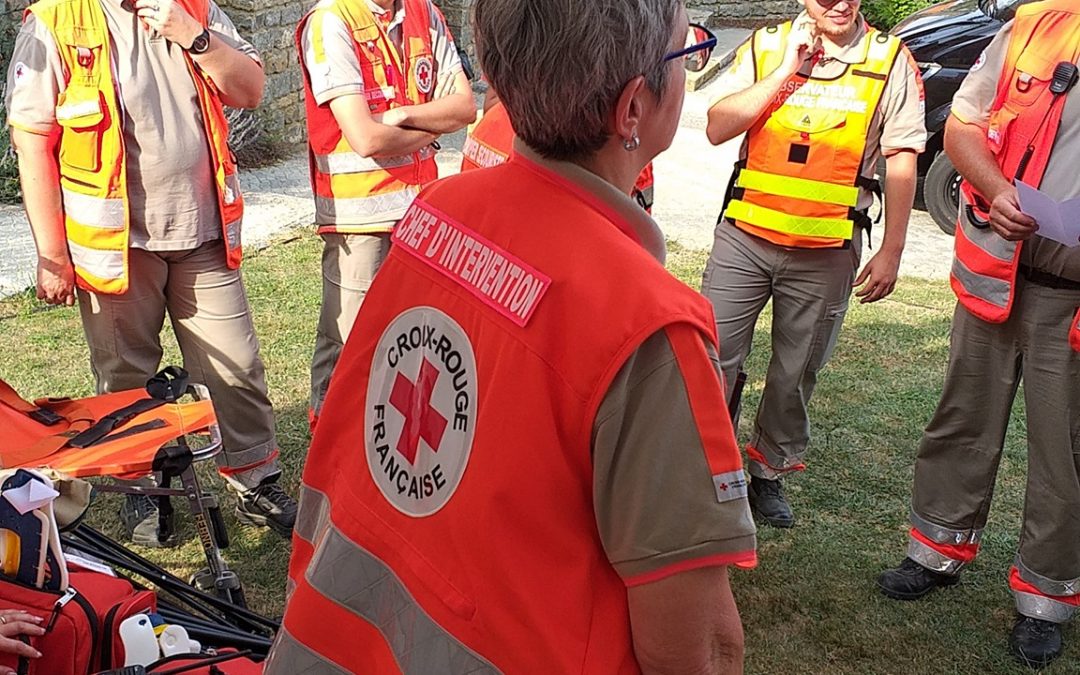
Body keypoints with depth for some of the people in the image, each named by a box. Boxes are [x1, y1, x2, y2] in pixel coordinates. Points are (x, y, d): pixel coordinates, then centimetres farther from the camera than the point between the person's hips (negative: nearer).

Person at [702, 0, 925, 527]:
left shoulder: (891, 61, 0)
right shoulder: (766, 46, 4)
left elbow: (901, 163, 1)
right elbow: (718, 128, -7)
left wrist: (891, 251, -2)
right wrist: (786, 72, -12)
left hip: (826, 253, 0)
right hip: (744, 237, 1)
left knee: (796, 373, 10)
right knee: (711, 355, -1)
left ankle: (769, 473, 29)